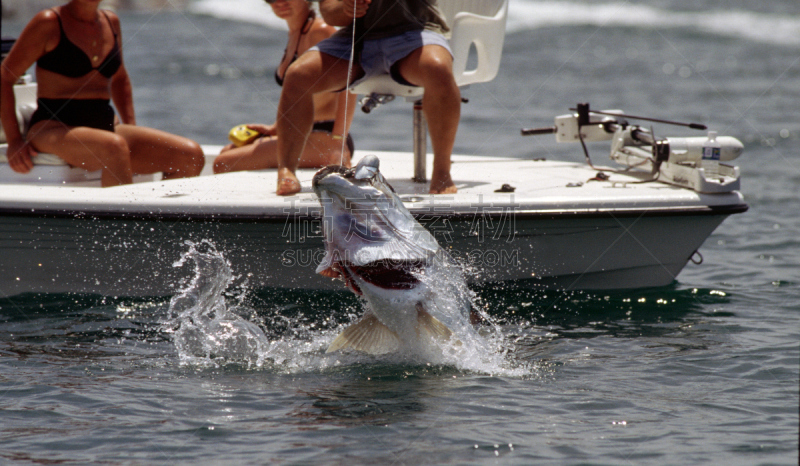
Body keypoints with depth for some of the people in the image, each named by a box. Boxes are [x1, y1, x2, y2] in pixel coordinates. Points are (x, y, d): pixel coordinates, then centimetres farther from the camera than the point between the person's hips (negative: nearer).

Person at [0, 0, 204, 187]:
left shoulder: (111, 22, 14)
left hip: (105, 127, 7)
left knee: (192, 155, -12)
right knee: (114, 147, -39)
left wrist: (132, 129, 18)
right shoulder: (49, 23, -4)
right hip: (54, 130, -6)